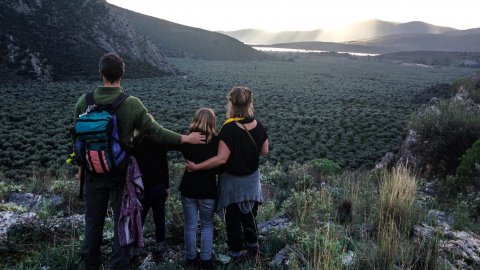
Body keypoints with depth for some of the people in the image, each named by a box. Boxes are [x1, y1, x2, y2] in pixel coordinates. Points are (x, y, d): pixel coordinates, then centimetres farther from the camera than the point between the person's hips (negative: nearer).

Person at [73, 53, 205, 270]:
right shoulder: (132, 104, -16)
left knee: (93, 220, 18)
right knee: (122, 221, 11)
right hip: (121, 172, -3)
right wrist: (185, 139, -1)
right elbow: (156, 131, -13)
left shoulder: (83, 102, -6)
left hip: (93, 171, 3)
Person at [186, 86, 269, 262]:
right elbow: (264, 151, 1)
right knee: (249, 216, 24)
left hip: (233, 181, -5)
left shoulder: (229, 129, -26)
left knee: (233, 219, 14)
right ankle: (253, 248, 39)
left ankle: (236, 253, 29)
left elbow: (222, 158, -29)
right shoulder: (258, 126, -9)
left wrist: (196, 167, -24)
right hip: (252, 179, 5)